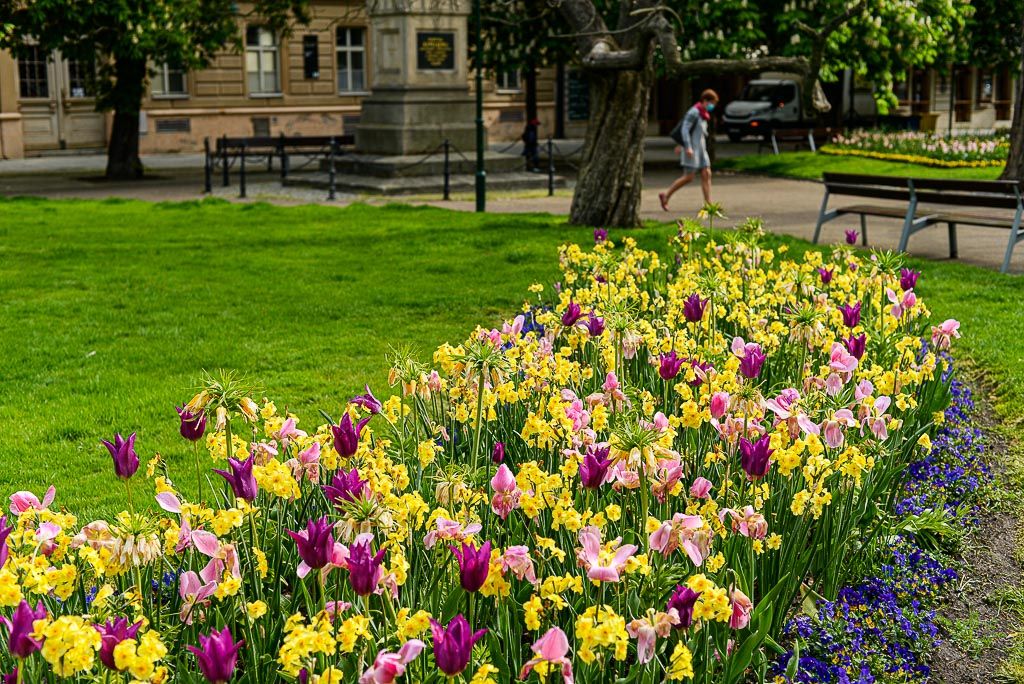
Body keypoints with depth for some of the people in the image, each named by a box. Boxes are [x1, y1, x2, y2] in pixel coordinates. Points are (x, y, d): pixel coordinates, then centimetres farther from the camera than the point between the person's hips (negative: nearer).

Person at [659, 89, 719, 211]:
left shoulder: (703, 114, 14)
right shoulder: (694, 112, -13)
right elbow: (684, 129, -18)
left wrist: (681, 145, 27)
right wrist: (687, 147, -25)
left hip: (701, 149, 9)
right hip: (692, 150, -9)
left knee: (706, 174, 1)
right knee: (689, 177, -6)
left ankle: (708, 203, 0)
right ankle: (665, 195, 7)